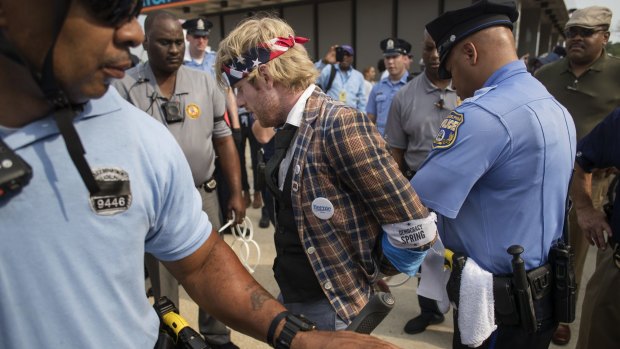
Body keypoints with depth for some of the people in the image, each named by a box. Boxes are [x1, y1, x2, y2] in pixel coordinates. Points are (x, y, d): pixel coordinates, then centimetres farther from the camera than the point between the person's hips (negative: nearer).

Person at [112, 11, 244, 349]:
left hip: (202, 195, 3)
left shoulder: (205, 82, 0)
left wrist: (236, 193, 3)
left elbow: (224, 140, 4)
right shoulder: (124, 87, -9)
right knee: (162, 281, 15)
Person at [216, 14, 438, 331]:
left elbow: (416, 229, -23)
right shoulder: (288, 127, 2)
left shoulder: (339, 125, -23)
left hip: (331, 307, -7)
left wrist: (367, 276, -8)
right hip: (290, 296, 8)